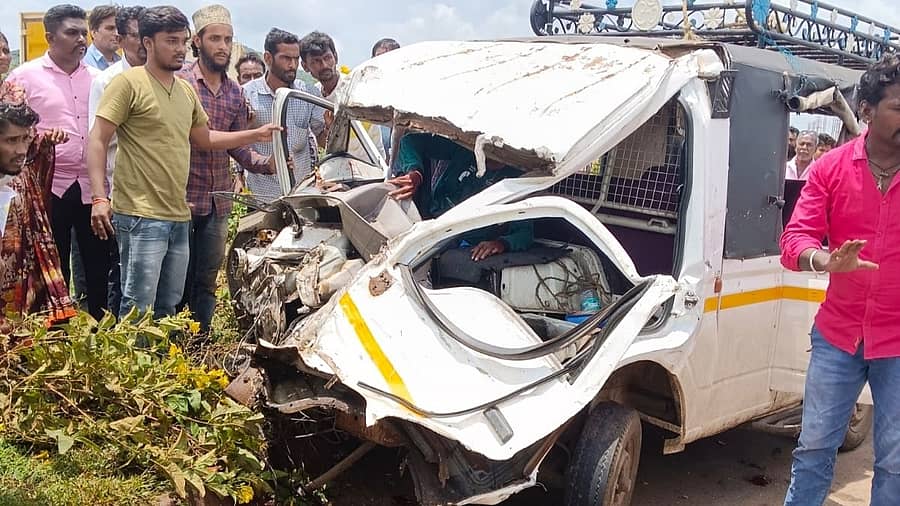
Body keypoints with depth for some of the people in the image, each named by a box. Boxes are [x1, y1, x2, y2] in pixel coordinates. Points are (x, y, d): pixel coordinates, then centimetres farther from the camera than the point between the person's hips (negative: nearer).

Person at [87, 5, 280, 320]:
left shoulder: (186, 90, 16)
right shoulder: (128, 83, -7)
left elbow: (204, 139, 27)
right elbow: (97, 141, -10)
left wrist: (256, 135, 20)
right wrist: (99, 197, -19)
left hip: (179, 217, 8)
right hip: (141, 217, -7)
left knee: (168, 310, 14)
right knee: (138, 310, -8)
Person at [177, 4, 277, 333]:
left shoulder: (236, 93, 11)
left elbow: (237, 147, 12)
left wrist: (268, 163, -7)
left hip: (219, 204, 5)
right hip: (181, 199, -5)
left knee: (206, 282, 12)